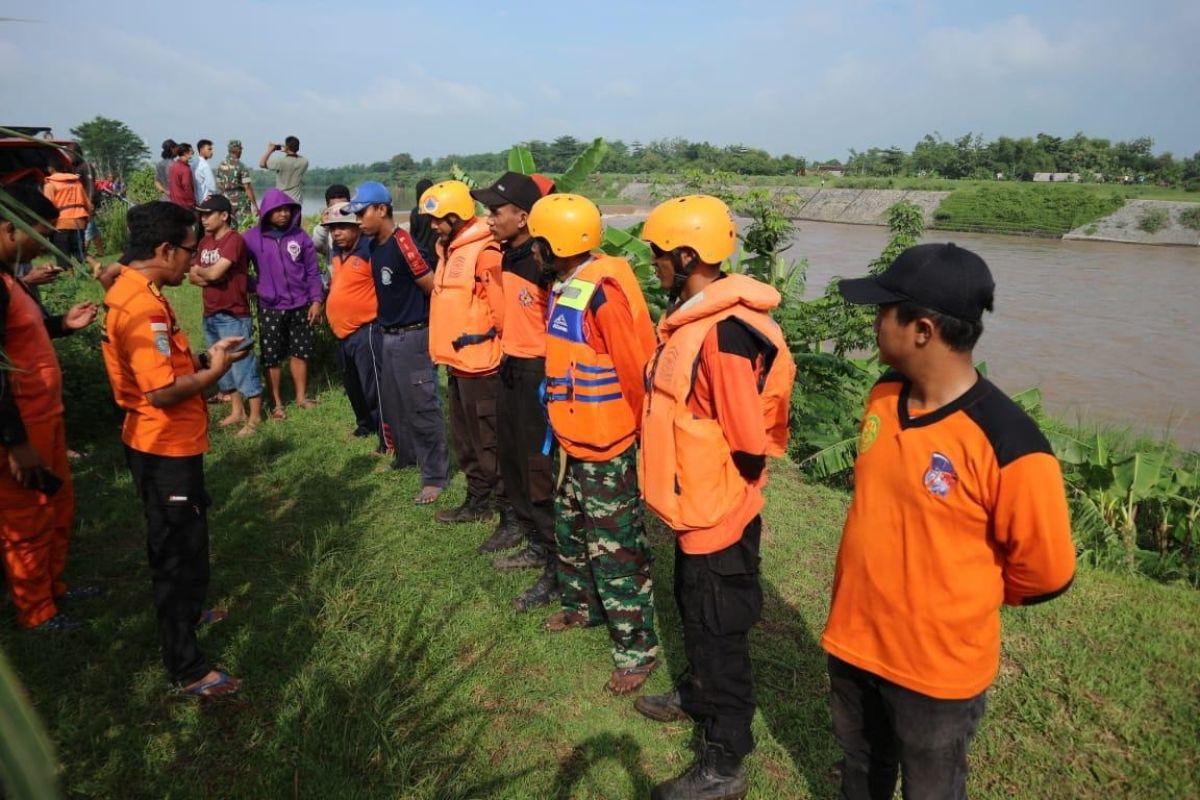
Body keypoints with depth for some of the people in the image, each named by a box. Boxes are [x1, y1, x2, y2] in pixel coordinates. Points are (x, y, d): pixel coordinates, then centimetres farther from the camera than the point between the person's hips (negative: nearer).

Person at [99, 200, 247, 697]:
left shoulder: (130, 292, 7)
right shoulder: (142, 305, -25)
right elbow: (163, 390, -29)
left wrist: (205, 357, 5)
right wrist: (214, 372, -14)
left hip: (161, 443, 10)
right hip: (166, 447, -10)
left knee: (184, 538, 27)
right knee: (178, 550, 1)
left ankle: (188, 613, 48)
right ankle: (188, 670, 14)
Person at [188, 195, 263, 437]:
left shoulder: (234, 240, -15)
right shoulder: (205, 241, 11)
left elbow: (214, 273, -22)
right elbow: (192, 276, 9)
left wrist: (198, 270, -2)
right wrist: (206, 275, -11)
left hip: (233, 316, -9)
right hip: (210, 315, 9)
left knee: (243, 365, -3)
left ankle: (255, 417, 7)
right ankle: (237, 411, 27)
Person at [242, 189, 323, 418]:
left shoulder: (300, 236, -1)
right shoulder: (252, 238, -5)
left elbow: (312, 271, 3)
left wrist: (316, 300, -1)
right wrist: (253, 287, -7)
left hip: (300, 305, 2)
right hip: (270, 308, -1)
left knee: (300, 351, 11)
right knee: (272, 356, 4)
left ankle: (301, 397, 26)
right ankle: (277, 403, 16)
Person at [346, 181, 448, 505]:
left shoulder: (402, 242, -19)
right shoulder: (374, 246, 8)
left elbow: (432, 287, -18)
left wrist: (424, 319, -5)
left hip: (413, 336, -9)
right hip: (388, 335, 9)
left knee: (422, 408, -5)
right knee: (392, 404, 19)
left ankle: (435, 476, 4)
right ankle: (406, 456, 38)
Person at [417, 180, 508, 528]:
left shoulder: (485, 253, -16)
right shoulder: (448, 250, 14)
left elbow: (504, 309, -19)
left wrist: (487, 339, -11)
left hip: (481, 364, -10)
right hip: (457, 362, 10)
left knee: (490, 442, -2)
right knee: (465, 440, 19)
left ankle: (510, 508, 10)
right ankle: (479, 501, 33)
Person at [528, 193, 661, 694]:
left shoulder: (604, 292, -22)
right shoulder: (565, 288, 8)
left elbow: (635, 369, -21)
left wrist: (634, 433, -12)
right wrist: (565, 424, 16)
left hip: (608, 447, -10)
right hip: (575, 441, 10)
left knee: (615, 550, 1)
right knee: (571, 531, 24)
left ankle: (637, 649, 16)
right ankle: (581, 605, 46)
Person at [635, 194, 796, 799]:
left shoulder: (725, 333, -27)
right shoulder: (692, 316, 5)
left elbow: (750, 444, -26)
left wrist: (719, 497, -11)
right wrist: (683, 496, 16)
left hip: (717, 514, -9)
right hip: (693, 507, 10)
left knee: (719, 632, 6)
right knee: (695, 614, 27)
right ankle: (697, 696, 51)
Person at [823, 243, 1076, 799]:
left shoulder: (1007, 444, -27)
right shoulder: (884, 398, -7)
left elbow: (1045, 571, -15)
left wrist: (961, 601, 0)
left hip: (938, 666, -5)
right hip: (853, 639, 6)